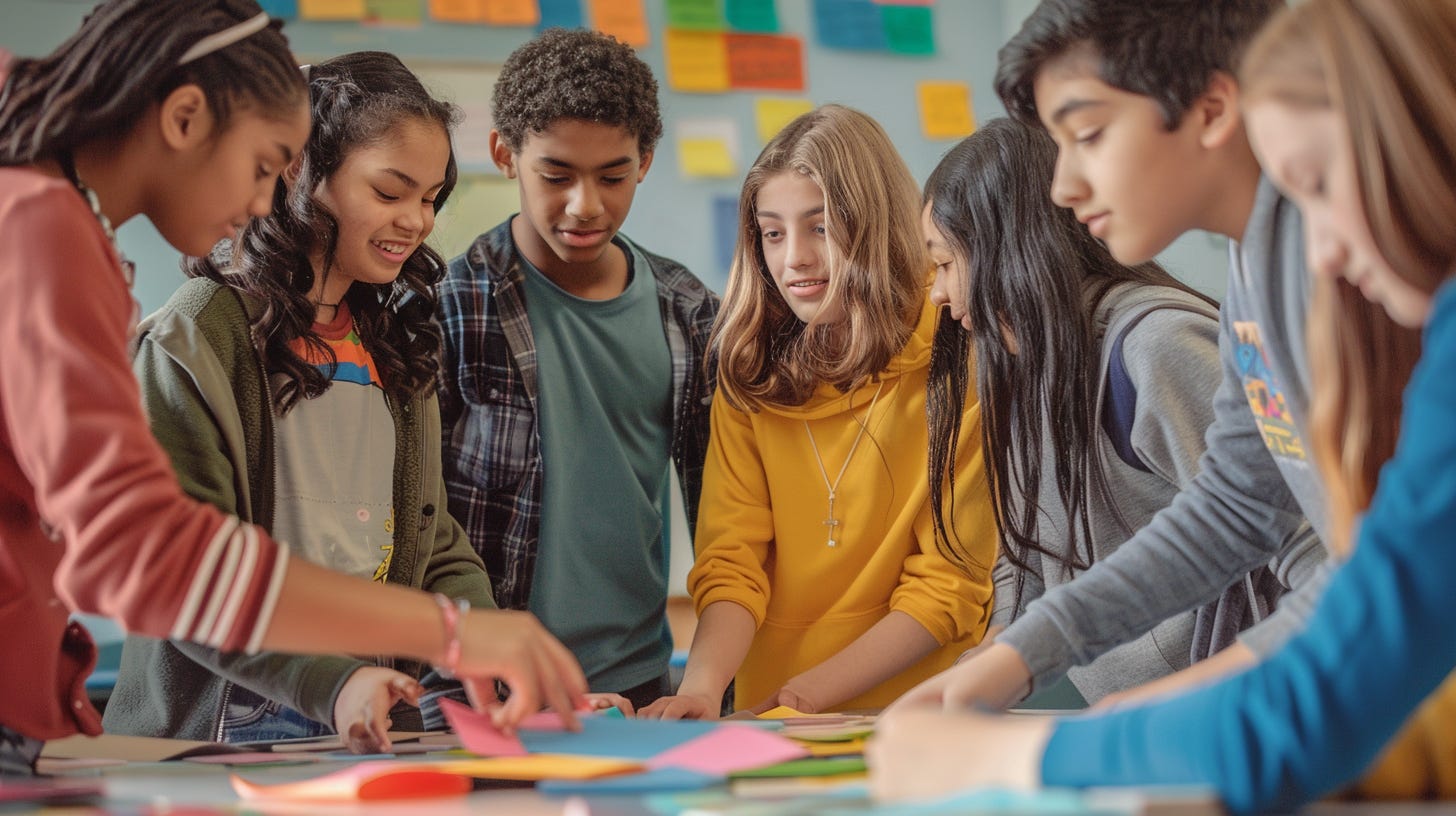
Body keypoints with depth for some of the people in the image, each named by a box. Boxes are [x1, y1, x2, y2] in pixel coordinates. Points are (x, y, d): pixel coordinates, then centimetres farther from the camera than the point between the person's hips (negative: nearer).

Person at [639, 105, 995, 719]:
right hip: (771, 725, 4)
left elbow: (950, 584, -2)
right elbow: (731, 560, 2)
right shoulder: (749, 376, 11)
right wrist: (703, 687, -16)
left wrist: (809, 693, -11)